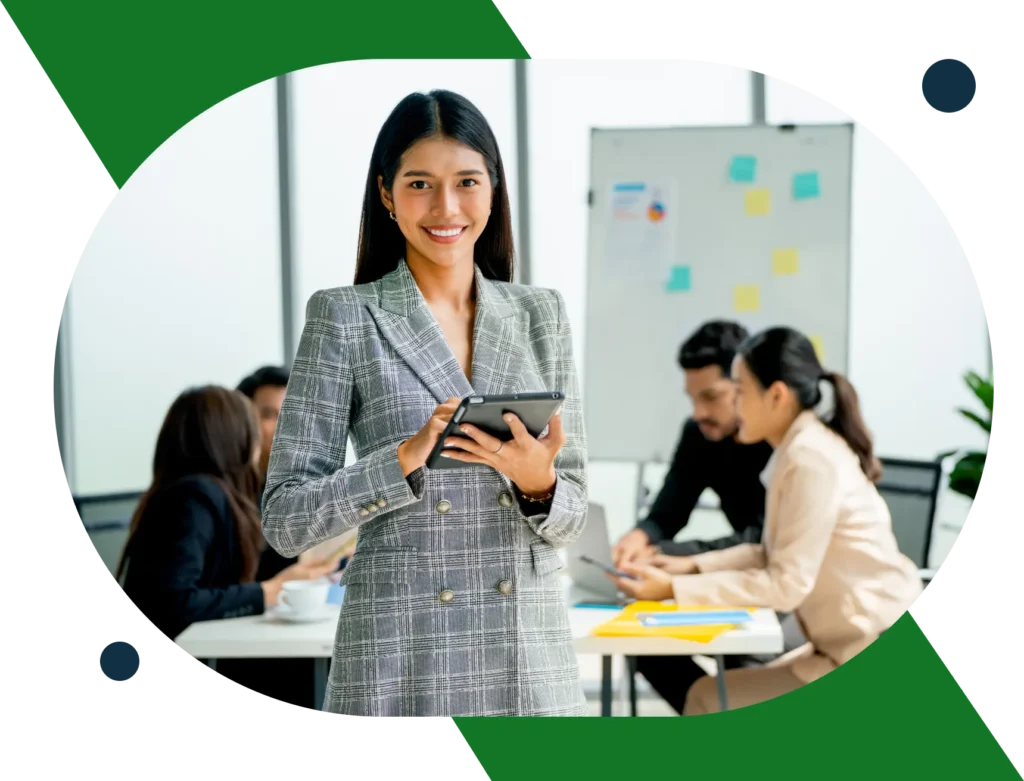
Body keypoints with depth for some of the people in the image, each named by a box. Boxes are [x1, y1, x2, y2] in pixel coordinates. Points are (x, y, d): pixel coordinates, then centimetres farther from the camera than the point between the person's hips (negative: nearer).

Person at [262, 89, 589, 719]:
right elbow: (285, 521, -6)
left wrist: (537, 481, -13)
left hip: (533, 658, 3)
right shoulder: (346, 318, -2)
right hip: (400, 666, -3)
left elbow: (571, 517, 8)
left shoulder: (542, 315, 7)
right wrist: (406, 458, -19)